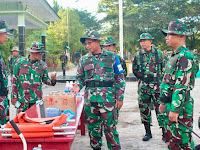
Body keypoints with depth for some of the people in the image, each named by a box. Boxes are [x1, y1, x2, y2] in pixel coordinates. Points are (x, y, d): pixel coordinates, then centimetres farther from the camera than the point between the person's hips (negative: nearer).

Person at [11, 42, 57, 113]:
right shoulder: (20, 62, -1)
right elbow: (14, 80, 2)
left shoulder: (42, 65, 3)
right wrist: (14, 96, 1)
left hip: (36, 99, 1)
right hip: (22, 99, -1)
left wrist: (52, 80, -13)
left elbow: (45, 79, 10)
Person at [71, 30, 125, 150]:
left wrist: (120, 97, -2)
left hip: (107, 98, -3)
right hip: (90, 99, 3)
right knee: (93, 127, 10)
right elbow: (80, 77, 17)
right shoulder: (84, 59, 11)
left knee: (110, 127, -1)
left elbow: (120, 78, 3)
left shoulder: (111, 57, 3)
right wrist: (78, 86, -6)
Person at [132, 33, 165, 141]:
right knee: (144, 110, 7)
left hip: (157, 86, -2)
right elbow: (134, 70, 11)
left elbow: (165, 68, 8)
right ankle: (148, 132, 20)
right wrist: (143, 78, 0)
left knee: (160, 109, -2)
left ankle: (164, 132, 8)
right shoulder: (137, 55, 6)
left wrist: (160, 79, -1)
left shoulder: (158, 53, 3)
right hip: (143, 87, 2)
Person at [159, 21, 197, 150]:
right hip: (170, 106, 10)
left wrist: (175, 109, -25)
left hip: (179, 107, -10)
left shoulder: (185, 57, -16)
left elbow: (182, 86, -23)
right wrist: (164, 103, 23)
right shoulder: (175, 56, 17)